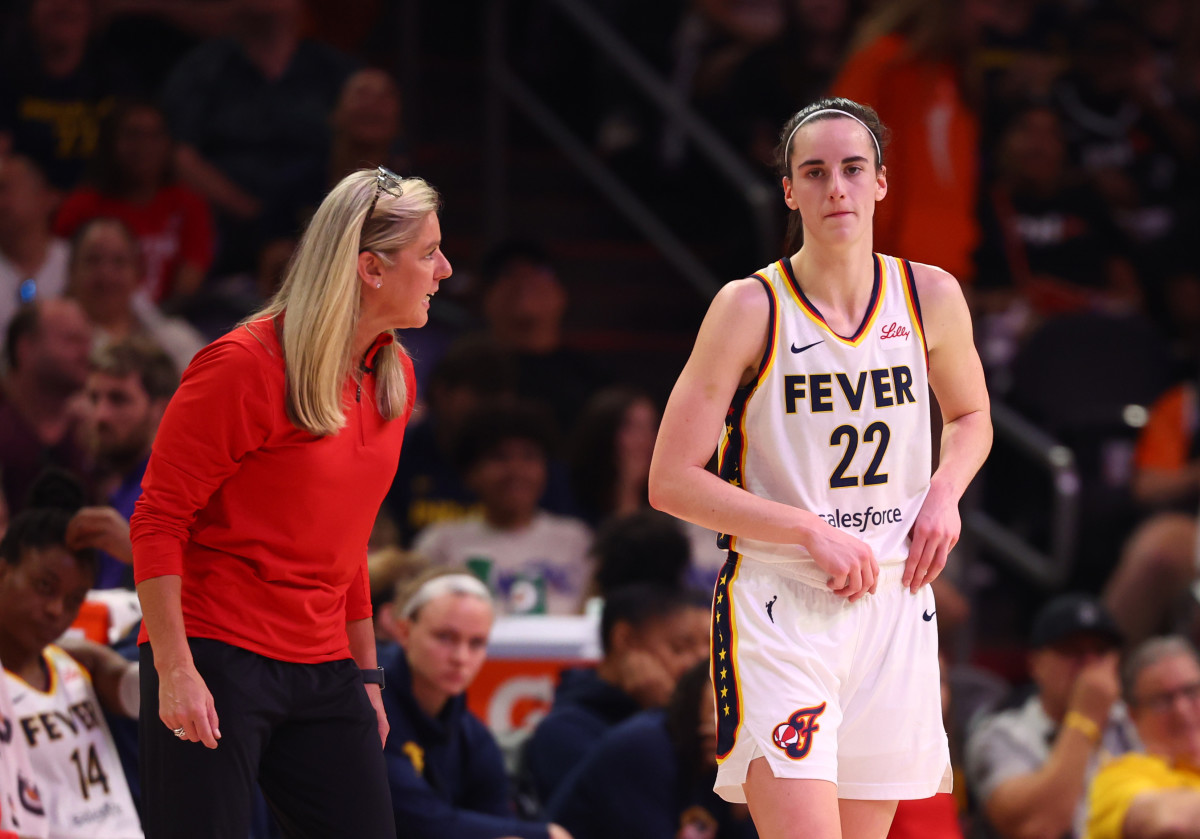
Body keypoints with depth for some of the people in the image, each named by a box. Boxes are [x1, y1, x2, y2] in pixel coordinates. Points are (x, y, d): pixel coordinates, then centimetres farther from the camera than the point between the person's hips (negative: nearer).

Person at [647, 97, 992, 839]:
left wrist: (946, 492, 3)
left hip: (893, 606, 5)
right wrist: (813, 532, -15)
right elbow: (671, 481, -9)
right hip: (779, 611, -5)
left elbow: (971, 417, 24)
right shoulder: (752, 308, -9)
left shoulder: (932, 297, 4)